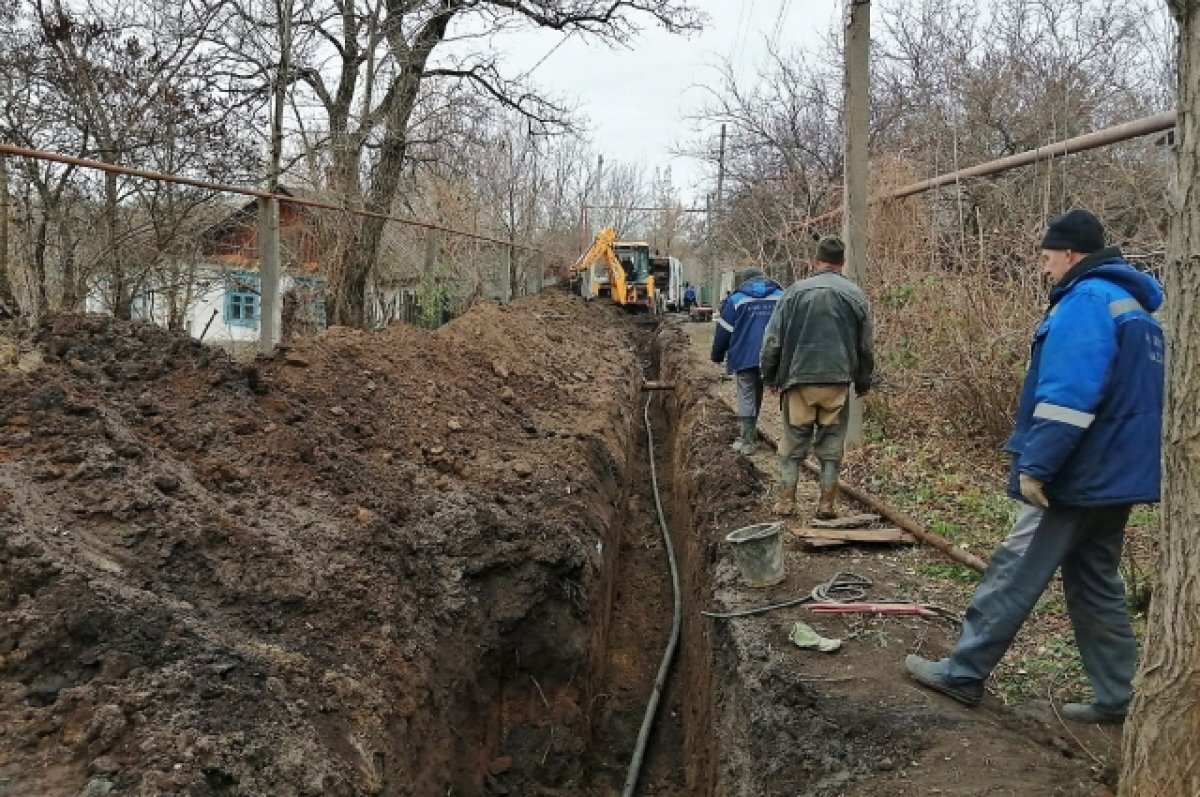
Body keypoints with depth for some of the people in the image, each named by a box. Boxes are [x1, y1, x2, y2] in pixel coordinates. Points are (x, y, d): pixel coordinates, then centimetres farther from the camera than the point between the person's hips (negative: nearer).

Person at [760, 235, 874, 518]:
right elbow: (866, 346, 10)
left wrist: (770, 376, 12)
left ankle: (786, 501, 9)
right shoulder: (855, 295, 4)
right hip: (838, 382, 1)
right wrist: (863, 381, 22)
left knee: (793, 443, 8)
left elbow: (773, 340, 0)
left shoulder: (795, 291, -1)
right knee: (832, 446, 9)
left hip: (799, 380, -1)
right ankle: (827, 503, 11)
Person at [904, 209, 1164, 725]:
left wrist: (1035, 465, -21)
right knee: (1096, 584, 15)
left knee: (1014, 574, -2)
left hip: (1077, 476, -10)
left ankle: (963, 673, 6)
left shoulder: (1086, 300, -16)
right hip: (1115, 475, 10)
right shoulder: (1132, 304, 16)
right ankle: (1117, 696, 20)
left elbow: (1068, 396, -25)